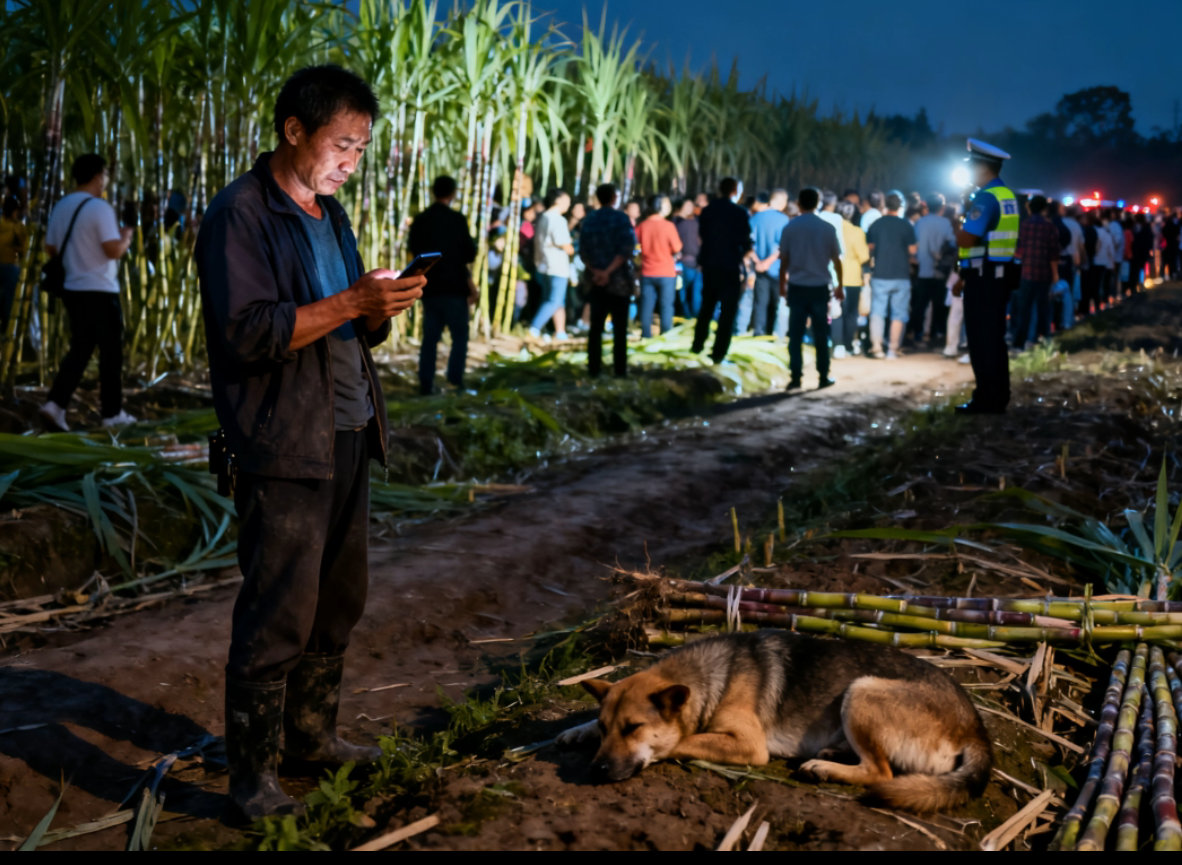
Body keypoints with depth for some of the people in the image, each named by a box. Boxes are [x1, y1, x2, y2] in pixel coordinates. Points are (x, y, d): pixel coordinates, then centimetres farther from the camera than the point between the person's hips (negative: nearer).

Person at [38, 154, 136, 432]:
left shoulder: (60, 207, 8)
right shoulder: (99, 208, -15)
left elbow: (50, 247, 14)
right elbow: (114, 250, -20)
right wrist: (126, 236, -1)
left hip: (73, 289, 7)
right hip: (100, 291, -7)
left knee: (80, 349, 13)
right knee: (111, 351, 5)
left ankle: (56, 404, -1)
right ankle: (112, 413, 12)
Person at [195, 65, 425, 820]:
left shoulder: (330, 214, 16)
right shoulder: (240, 215, -11)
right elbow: (247, 333, -19)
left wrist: (380, 312, -3)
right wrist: (351, 303, -24)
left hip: (348, 436, 8)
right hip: (283, 446, -8)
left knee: (341, 600, 14)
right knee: (279, 614, -5)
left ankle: (312, 735, 29)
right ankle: (251, 772, 7)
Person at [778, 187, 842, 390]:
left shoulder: (790, 228, -3)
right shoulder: (827, 228, -1)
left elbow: (784, 260, -2)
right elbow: (836, 260, 2)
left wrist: (782, 285, 9)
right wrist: (839, 286, 11)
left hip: (797, 287, 0)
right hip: (820, 287, 0)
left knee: (795, 335, 3)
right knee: (821, 334, 8)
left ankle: (795, 377, -1)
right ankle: (823, 377, 11)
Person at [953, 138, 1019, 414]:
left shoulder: (986, 197, -16)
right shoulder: (1007, 195, 15)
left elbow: (966, 239, -23)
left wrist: (958, 224, 0)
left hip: (983, 278, -9)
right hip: (998, 275, 9)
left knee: (981, 341, -5)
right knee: (994, 339, 13)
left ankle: (986, 399, -2)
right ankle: (998, 398, 17)